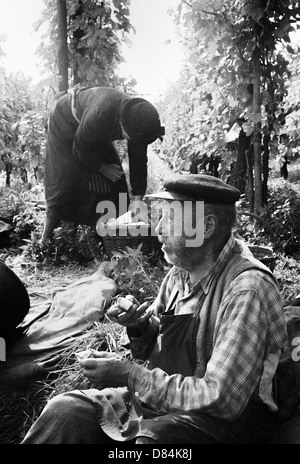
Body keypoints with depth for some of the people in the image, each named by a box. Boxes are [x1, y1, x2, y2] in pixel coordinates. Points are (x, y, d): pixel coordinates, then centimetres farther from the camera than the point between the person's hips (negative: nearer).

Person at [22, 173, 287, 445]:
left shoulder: (247, 289, -24)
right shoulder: (181, 270, 1)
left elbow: (221, 400, -26)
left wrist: (130, 375, -21)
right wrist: (139, 327, -11)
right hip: (163, 392, 6)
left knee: (152, 436, -35)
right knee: (66, 410, -9)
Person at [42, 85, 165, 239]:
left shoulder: (138, 123, -25)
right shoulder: (98, 116, -45)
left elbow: (138, 161, -14)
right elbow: (80, 149, -28)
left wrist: (137, 198, -15)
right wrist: (102, 168, -15)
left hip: (96, 135, 6)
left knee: (113, 180, -2)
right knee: (66, 182, -14)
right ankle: (45, 238, -3)